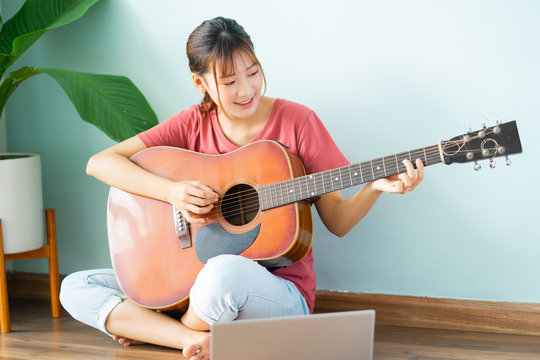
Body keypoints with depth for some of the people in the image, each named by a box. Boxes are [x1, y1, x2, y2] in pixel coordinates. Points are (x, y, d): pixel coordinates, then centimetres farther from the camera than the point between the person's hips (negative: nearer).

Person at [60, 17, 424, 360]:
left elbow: (337, 221, 0)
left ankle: (148, 329, -8)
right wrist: (172, 191, -17)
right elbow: (100, 162, -3)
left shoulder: (296, 121, -3)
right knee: (76, 288, -9)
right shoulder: (194, 124, 3)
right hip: (192, 281, 4)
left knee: (226, 271, -40)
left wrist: (375, 187, -20)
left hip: (278, 289, -4)